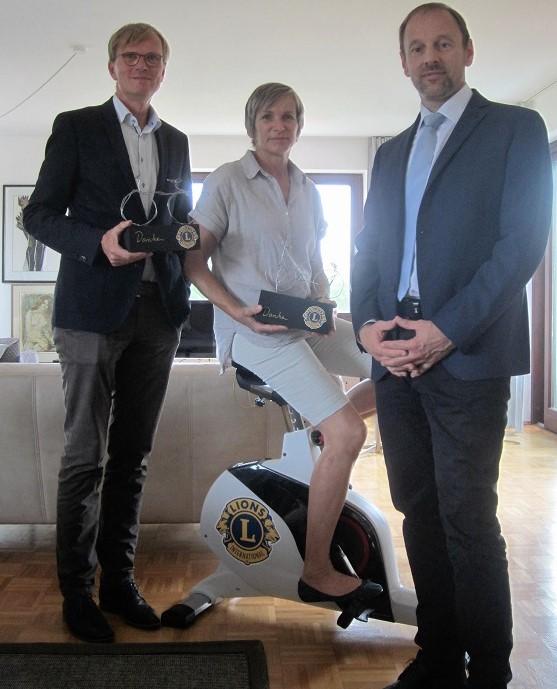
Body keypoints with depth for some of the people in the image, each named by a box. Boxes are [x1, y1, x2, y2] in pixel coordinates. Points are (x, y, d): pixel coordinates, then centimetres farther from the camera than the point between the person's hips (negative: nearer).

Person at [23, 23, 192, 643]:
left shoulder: (176, 142, 19)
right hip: (94, 309, -4)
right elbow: (39, 215, 0)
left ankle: (119, 579, 20)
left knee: (132, 456, 9)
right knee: (84, 457, 0)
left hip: (157, 311, 4)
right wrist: (99, 241, -16)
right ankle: (77, 591, 13)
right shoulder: (76, 127, 5)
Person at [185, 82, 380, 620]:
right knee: (348, 435, -20)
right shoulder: (226, 182, -2)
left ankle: (324, 431, 14)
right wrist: (241, 312, -18)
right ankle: (316, 572, -6)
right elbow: (194, 262, -5)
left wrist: (324, 304, 4)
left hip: (307, 319, 7)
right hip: (254, 330, -7)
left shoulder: (308, 191, 16)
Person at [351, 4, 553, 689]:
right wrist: (367, 324, -2)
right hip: (395, 358, 6)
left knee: (467, 519, -4)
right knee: (419, 513, 10)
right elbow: (368, 249, 17)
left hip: (468, 356, -5)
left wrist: (448, 330, -15)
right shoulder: (391, 153, 22)